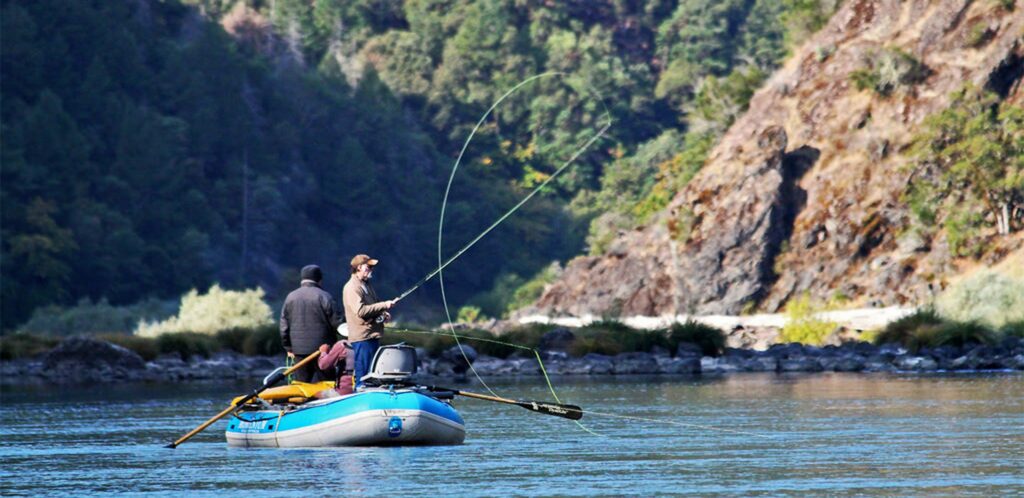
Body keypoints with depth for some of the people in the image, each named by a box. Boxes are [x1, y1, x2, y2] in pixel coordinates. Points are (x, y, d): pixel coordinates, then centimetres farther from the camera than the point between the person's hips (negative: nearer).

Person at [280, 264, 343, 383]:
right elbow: (336, 322, -9)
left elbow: (284, 326, 7)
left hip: (299, 350, 4)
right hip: (322, 349, -4)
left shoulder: (291, 297, 5)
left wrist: (288, 348, 14)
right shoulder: (324, 297, -9)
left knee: (301, 382, 9)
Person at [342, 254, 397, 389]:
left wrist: (383, 313, 9)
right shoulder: (352, 288, -13)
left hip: (373, 336, 10)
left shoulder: (366, 285, 18)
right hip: (362, 338, -10)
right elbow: (361, 311, -24)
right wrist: (384, 305, -20)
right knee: (363, 378, -9)